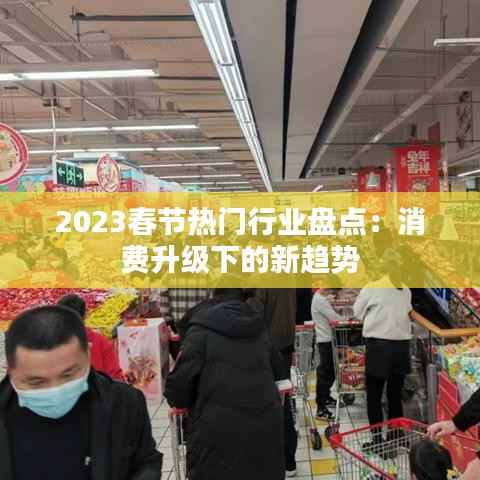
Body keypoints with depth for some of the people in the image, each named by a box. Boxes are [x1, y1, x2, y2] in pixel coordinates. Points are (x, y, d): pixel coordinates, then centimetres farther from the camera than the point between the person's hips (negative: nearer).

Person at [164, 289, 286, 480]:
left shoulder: (202, 330, -2)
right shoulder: (258, 329, 13)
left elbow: (178, 390, -7)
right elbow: (278, 372, 27)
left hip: (219, 434, -5)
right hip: (265, 431, 5)